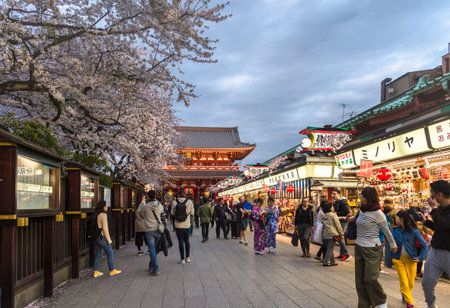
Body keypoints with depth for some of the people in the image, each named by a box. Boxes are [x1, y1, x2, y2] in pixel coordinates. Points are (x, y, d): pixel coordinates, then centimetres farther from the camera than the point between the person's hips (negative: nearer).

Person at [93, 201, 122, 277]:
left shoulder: (95, 215, 9)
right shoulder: (103, 215, -15)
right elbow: (105, 228, -18)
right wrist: (109, 239, -13)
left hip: (96, 237, 8)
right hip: (102, 237, -8)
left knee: (98, 255, 14)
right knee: (110, 253, 6)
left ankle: (96, 272, 15)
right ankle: (112, 270, 14)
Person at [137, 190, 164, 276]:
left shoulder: (145, 206, -13)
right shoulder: (159, 205, -2)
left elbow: (139, 212, 8)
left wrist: (142, 202, 19)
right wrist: (155, 200, 22)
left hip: (149, 230, -4)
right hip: (158, 230, 4)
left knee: (152, 250, -1)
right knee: (154, 249, 17)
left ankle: (156, 269, -3)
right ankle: (151, 266, 30)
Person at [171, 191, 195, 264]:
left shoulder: (175, 202, -7)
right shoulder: (189, 202, -7)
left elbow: (172, 213, 1)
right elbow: (192, 213, -2)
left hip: (178, 225, -1)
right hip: (187, 225, 1)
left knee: (180, 242, 5)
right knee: (186, 241, 17)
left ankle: (182, 259, 7)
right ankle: (187, 258, 22)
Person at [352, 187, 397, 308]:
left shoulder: (377, 213, -15)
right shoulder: (362, 211, 5)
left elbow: (386, 231, -4)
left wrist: (393, 245, 5)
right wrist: (355, 219, 20)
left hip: (372, 248, -7)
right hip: (359, 247, 7)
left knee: (370, 278, -6)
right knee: (360, 279, 7)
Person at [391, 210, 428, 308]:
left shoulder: (413, 231, -6)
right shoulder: (395, 231, 2)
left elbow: (425, 245, -1)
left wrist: (420, 258, -8)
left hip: (411, 259, -1)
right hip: (398, 258, 1)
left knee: (411, 283, 7)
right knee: (403, 282, -4)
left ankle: (405, 294, 37)